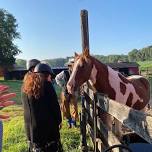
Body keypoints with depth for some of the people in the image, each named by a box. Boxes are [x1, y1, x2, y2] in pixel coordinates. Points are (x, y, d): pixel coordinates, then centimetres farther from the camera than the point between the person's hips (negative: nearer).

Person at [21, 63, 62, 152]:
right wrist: (59, 121, 2)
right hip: (48, 126, -5)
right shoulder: (47, 85, -13)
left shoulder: (25, 86, 5)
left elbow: (27, 108, 11)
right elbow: (55, 106, -10)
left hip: (31, 128, 6)